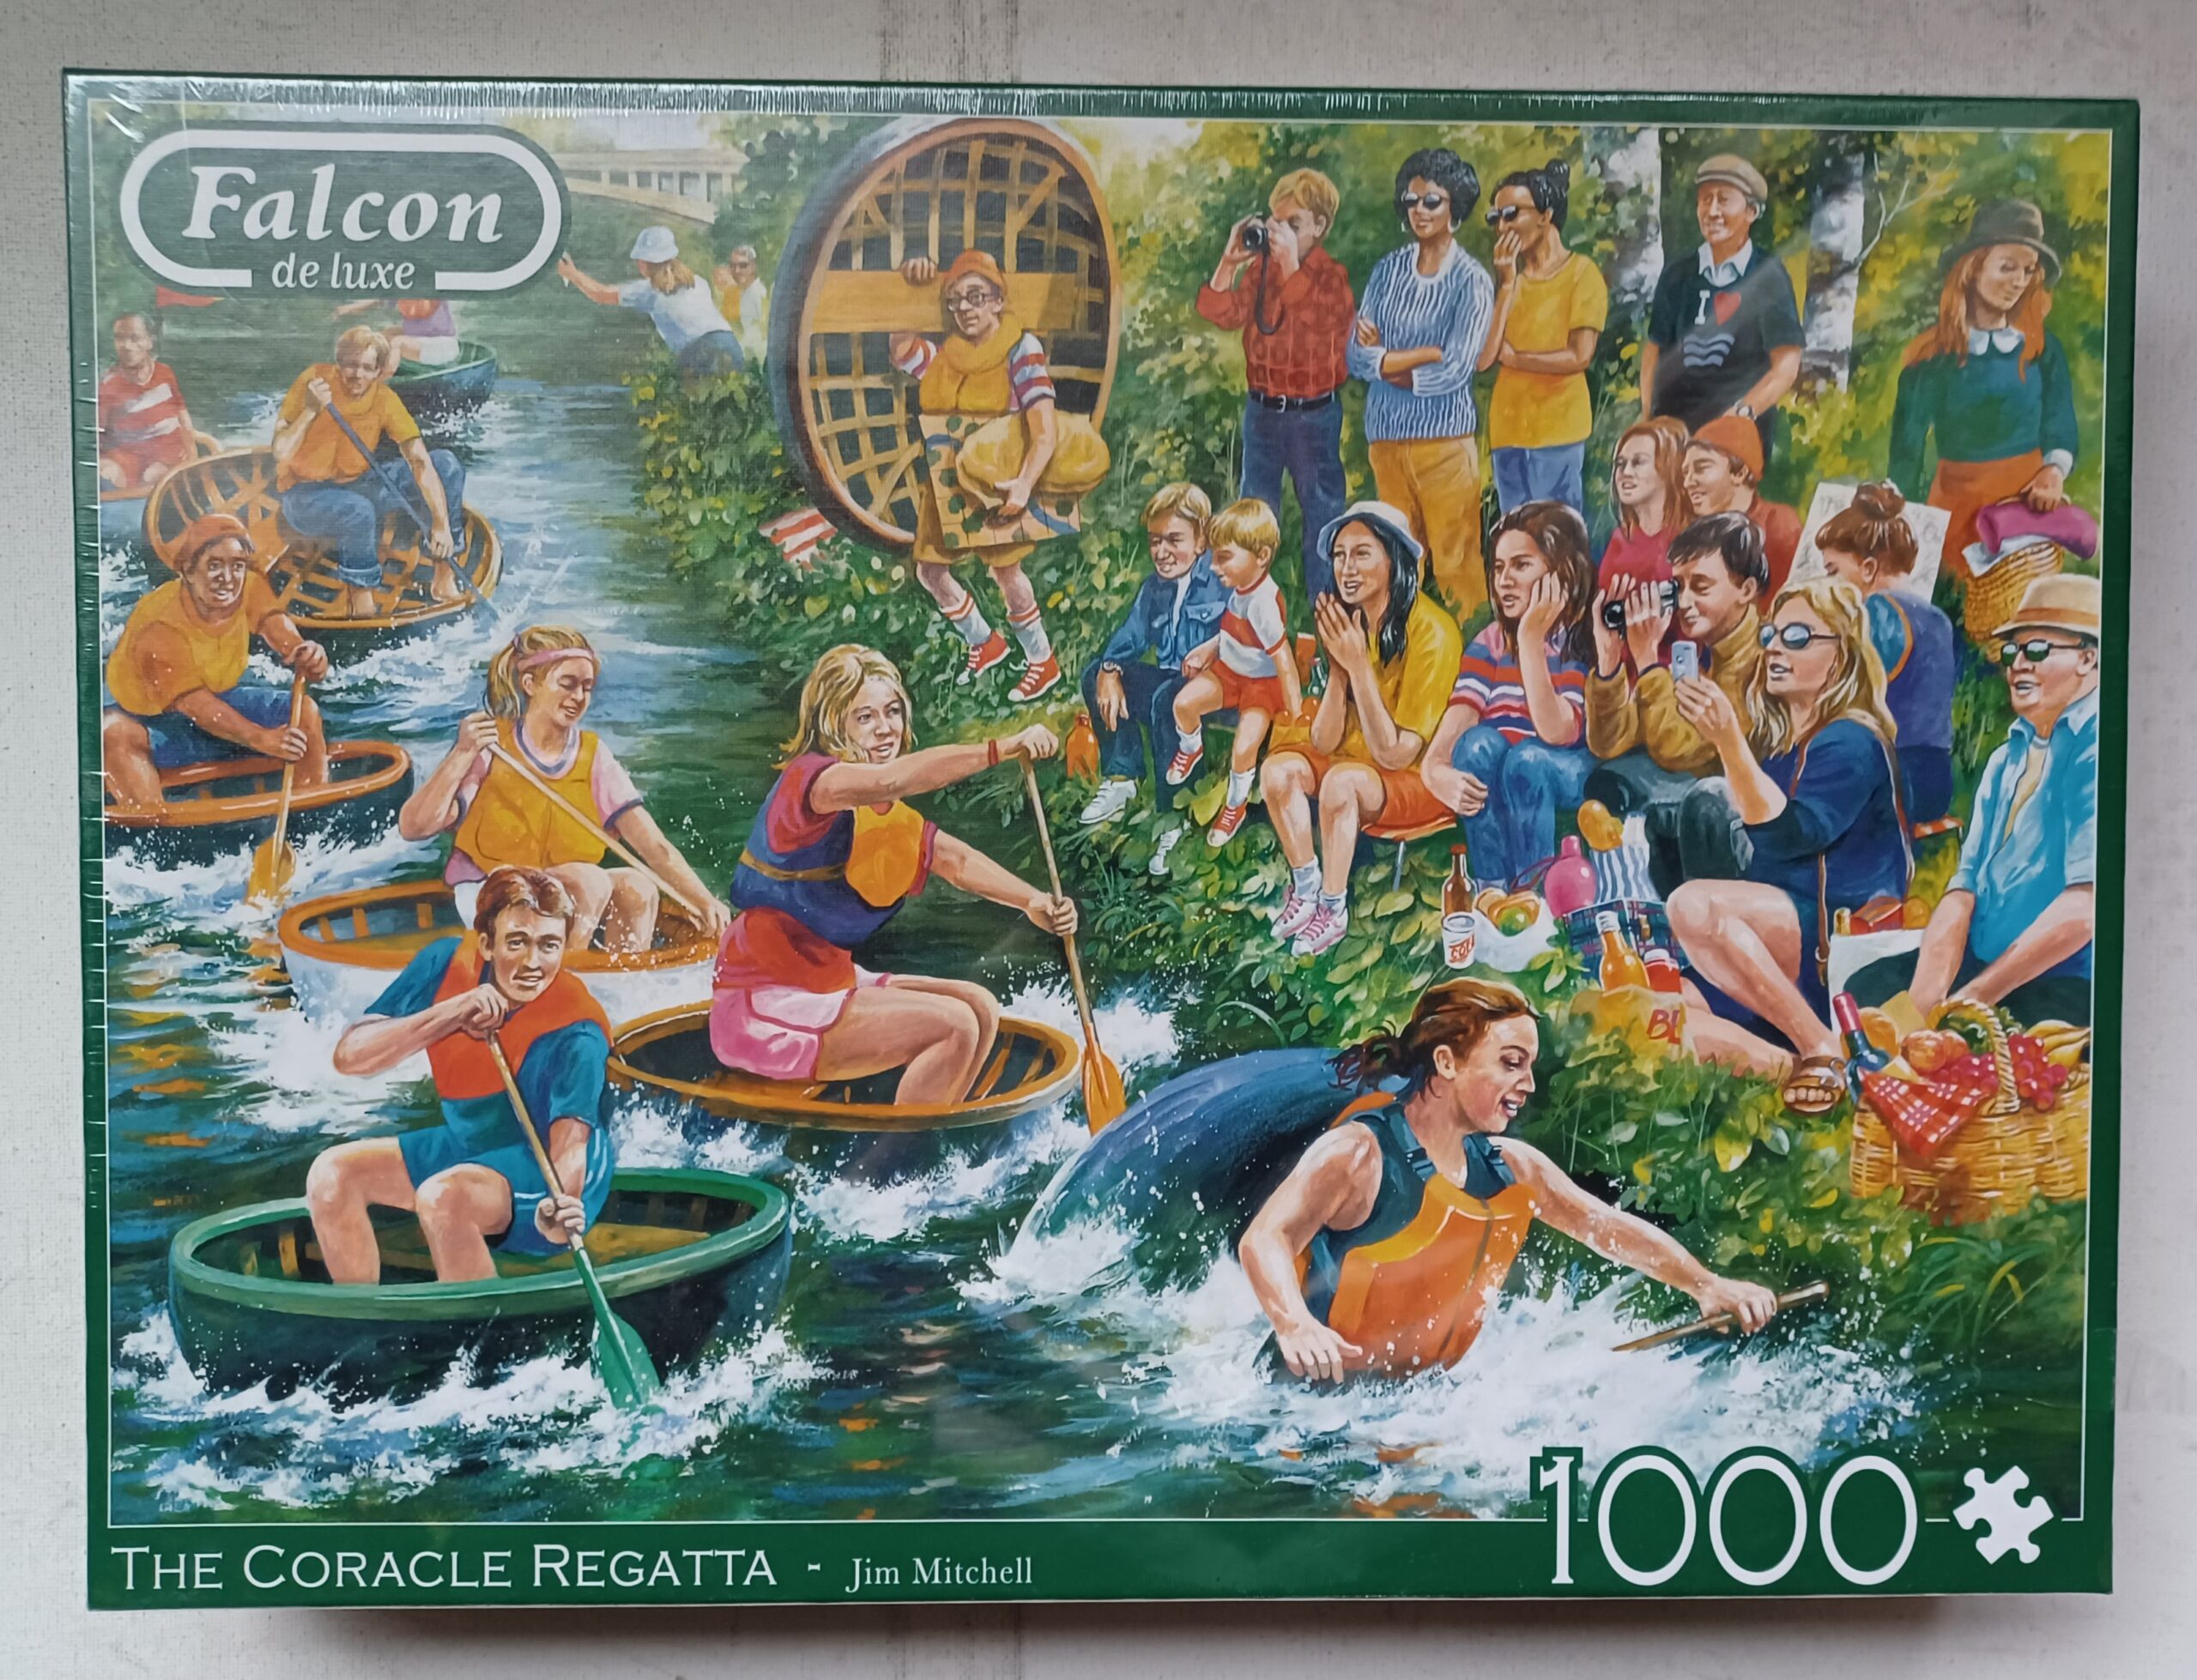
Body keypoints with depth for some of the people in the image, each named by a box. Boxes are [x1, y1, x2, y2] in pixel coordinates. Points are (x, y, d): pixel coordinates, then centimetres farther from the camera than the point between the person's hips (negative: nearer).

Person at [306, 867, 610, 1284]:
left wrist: (562, 1206, -56)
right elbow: (349, 1057, -15)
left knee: (440, 1198, -32)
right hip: (467, 1143, 7)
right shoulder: (447, 965, -12)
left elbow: (571, 1141, -34)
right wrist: (451, 1014, -29)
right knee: (332, 1174, -4)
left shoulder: (577, 1034, -25)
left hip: (548, 1174, -7)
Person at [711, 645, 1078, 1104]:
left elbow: (955, 859, 7)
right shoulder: (806, 778, -16)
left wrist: (1034, 901, -10)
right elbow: (888, 779, -36)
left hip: (827, 981, 9)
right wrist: (1004, 747, -39)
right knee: (954, 1027, -18)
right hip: (768, 1008, -9)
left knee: (980, 1007, 5)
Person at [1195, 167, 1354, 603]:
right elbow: (1223, 314, -5)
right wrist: (1230, 260, -13)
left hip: (1313, 413, -4)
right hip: (1261, 408, 5)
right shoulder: (1259, 269, 4)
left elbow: (1313, 320, -26)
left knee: (1321, 508, 5)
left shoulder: (1330, 276, -8)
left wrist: (1290, 263, -28)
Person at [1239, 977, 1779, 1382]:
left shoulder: (1512, 1167, 6)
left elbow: (1609, 1228, 15)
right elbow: (1263, 1240, -29)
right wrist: (1296, 1329, -48)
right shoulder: (1359, 1153, -17)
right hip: (1324, 1389, -7)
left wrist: (1706, 1285, 4)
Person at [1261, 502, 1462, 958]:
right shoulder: (1345, 622, -4)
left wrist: (1359, 664, -28)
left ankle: (1334, 910, -13)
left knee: (1343, 779, -31)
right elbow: (1324, 742, -7)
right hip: (1356, 763, 6)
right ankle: (1306, 890, 0)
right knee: (1280, 767, -16)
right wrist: (1338, 664, -21)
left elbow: (1395, 755, -23)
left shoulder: (1432, 631, -23)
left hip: (1427, 780, -6)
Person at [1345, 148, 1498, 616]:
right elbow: (1356, 356, 1)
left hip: (1444, 439, -4)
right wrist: (1424, 357, -11)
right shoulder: (1387, 269, 8)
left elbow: (1455, 371, -13)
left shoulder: (1471, 281, -4)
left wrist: (1385, 358, -4)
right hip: (1385, 436, 4)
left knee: (1454, 564, 0)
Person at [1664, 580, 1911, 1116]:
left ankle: (1823, 1051, -22)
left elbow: (1790, 834, -21)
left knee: (1694, 904, -32)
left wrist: (1728, 740, -27)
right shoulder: (1773, 739, 18)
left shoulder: (1851, 741, -6)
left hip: (1841, 936, -8)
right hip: (1779, 952, 8)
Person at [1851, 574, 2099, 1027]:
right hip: (1983, 965, 8)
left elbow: (2087, 905, -22)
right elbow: (1965, 885, 7)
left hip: (2068, 988, -8)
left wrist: (1973, 998, -19)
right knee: (1867, 990, -3)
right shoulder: (2008, 757, 16)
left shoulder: (2094, 748, -12)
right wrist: (1924, 997, -10)